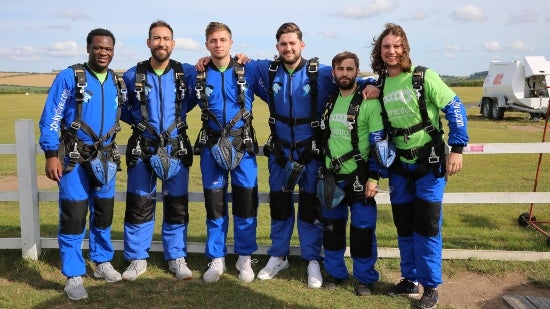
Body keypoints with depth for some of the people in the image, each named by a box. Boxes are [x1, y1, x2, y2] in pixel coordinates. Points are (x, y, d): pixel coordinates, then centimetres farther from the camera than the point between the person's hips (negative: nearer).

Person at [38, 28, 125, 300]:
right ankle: (73, 276, 6)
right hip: (73, 158, -5)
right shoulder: (69, 77, -9)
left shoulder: (117, 83, 6)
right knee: (73, 214, -5)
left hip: (105, 158, 5)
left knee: (104, 212, 13)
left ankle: (102, 262, 30)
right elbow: (50, 118, -11)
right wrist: (51, 154, -16)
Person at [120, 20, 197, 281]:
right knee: (138, 205, 4)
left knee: (177, 205, 7)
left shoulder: (187, 73, -2)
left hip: (176, 149, 1)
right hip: (142, 149, 0)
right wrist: (138, 122, 2)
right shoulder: (133, 75, -2)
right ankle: (137, 259, 18)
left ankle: (177, 258, 21)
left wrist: (178, 114, 1)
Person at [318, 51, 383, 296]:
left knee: (362, 229, 2)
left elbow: (378, 143, -11)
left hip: (359, 176, -5)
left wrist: (374, 177, -16)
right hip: (331, 176, 5)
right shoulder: (329, 101, 7)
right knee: (332, 227, 12)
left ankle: (365, 278, 19)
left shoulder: (369, 103, -10)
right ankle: (335, 273, 28)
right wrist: (323, 169, 17)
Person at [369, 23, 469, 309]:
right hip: (400, 165, 5)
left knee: (426, 225, -3)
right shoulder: (380, 85, 3)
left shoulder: (424, 77, -11)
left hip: (429, 162, -5)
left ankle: (431, 286, 12)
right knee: (404, 225, 11)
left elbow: (454, 109, -12)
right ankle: (410, 278, 27)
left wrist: (457, 149, -17)